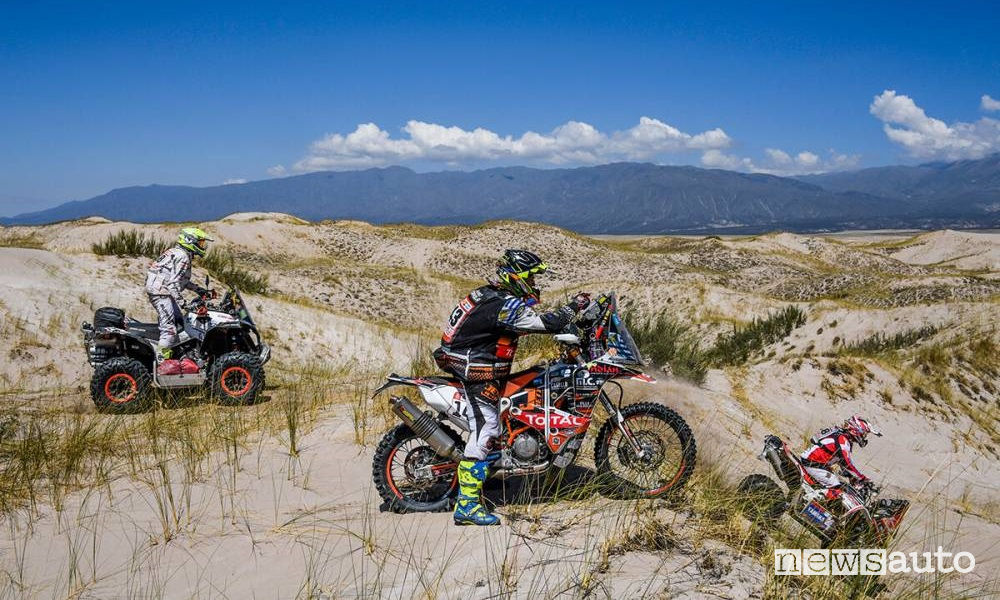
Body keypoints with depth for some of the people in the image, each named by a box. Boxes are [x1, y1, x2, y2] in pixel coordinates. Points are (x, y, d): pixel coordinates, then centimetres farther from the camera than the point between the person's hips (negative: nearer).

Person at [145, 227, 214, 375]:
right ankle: (162, 363, -16)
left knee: (180, 322, 17)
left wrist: (199, 290, 21)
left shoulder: (177, 252, 18)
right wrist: (180, 300, -27)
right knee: (169, 329, -15)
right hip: (161, 292, -11)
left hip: (161, 292, 11)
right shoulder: (183, 257, -15)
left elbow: (183, 280, 25)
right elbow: (174, 282, -23)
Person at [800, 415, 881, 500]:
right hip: (812, 464, -10)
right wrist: (862, 479, -21)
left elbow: (843, 460, 18)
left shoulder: (844, 438, 8)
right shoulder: (842, 440, -24)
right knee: (835, 489, -14)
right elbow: (847, 464, -26)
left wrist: (852, 477, 17)